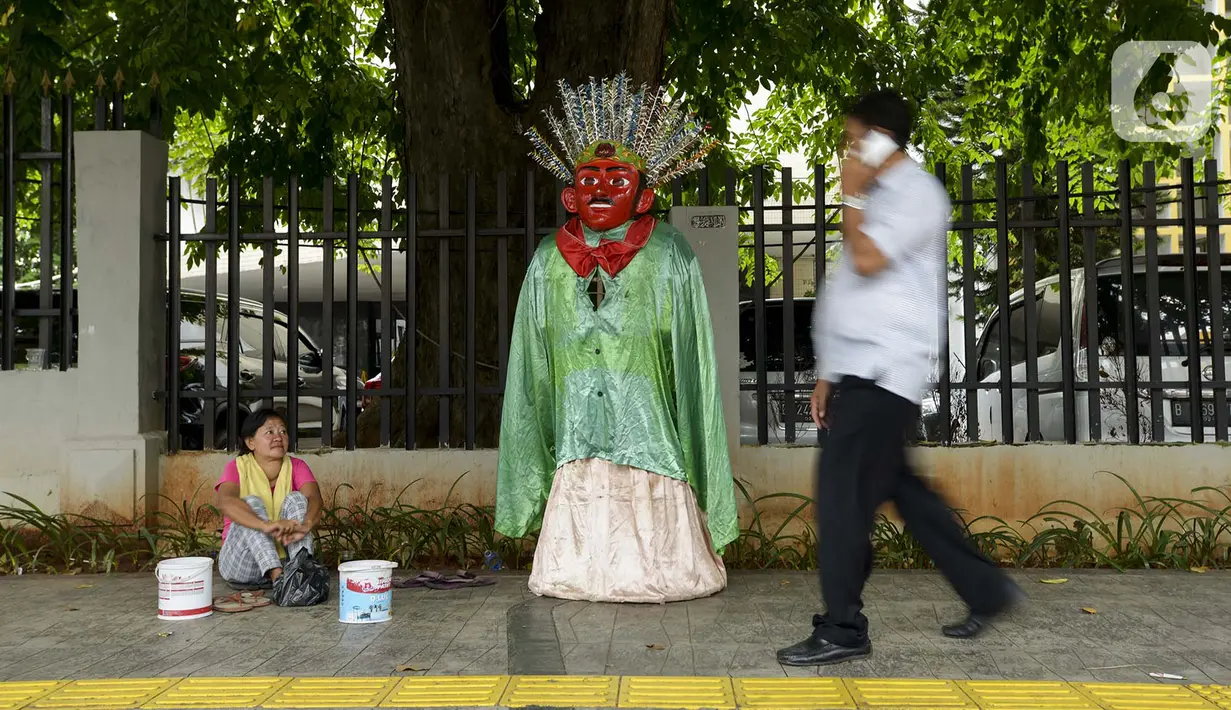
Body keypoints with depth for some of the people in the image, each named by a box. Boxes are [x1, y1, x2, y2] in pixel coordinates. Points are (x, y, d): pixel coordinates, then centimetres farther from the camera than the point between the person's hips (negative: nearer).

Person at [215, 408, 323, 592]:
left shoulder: (296, 467, -1)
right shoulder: (238, 468, -8)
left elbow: (315, 499, -20)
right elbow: (225, 502, -30)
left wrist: (305, 526, -45)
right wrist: (266, 525, -48)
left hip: (283, 558, 2)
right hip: (240, 564, -2)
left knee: (296, 498, -18)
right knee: (252, 503, -24)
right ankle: (277, 577, -43)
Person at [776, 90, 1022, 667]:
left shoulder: (916, 193, -7)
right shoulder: (879, 197, 22)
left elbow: (866, 260, -22)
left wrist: (851, 196, -7)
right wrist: (830, 374, 18)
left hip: (884, 370, -10)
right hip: (861, 371, 10)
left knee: (841, 490, -11)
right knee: (900, 487, 14)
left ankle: (842, 629, -4)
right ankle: (984, 589, 27)